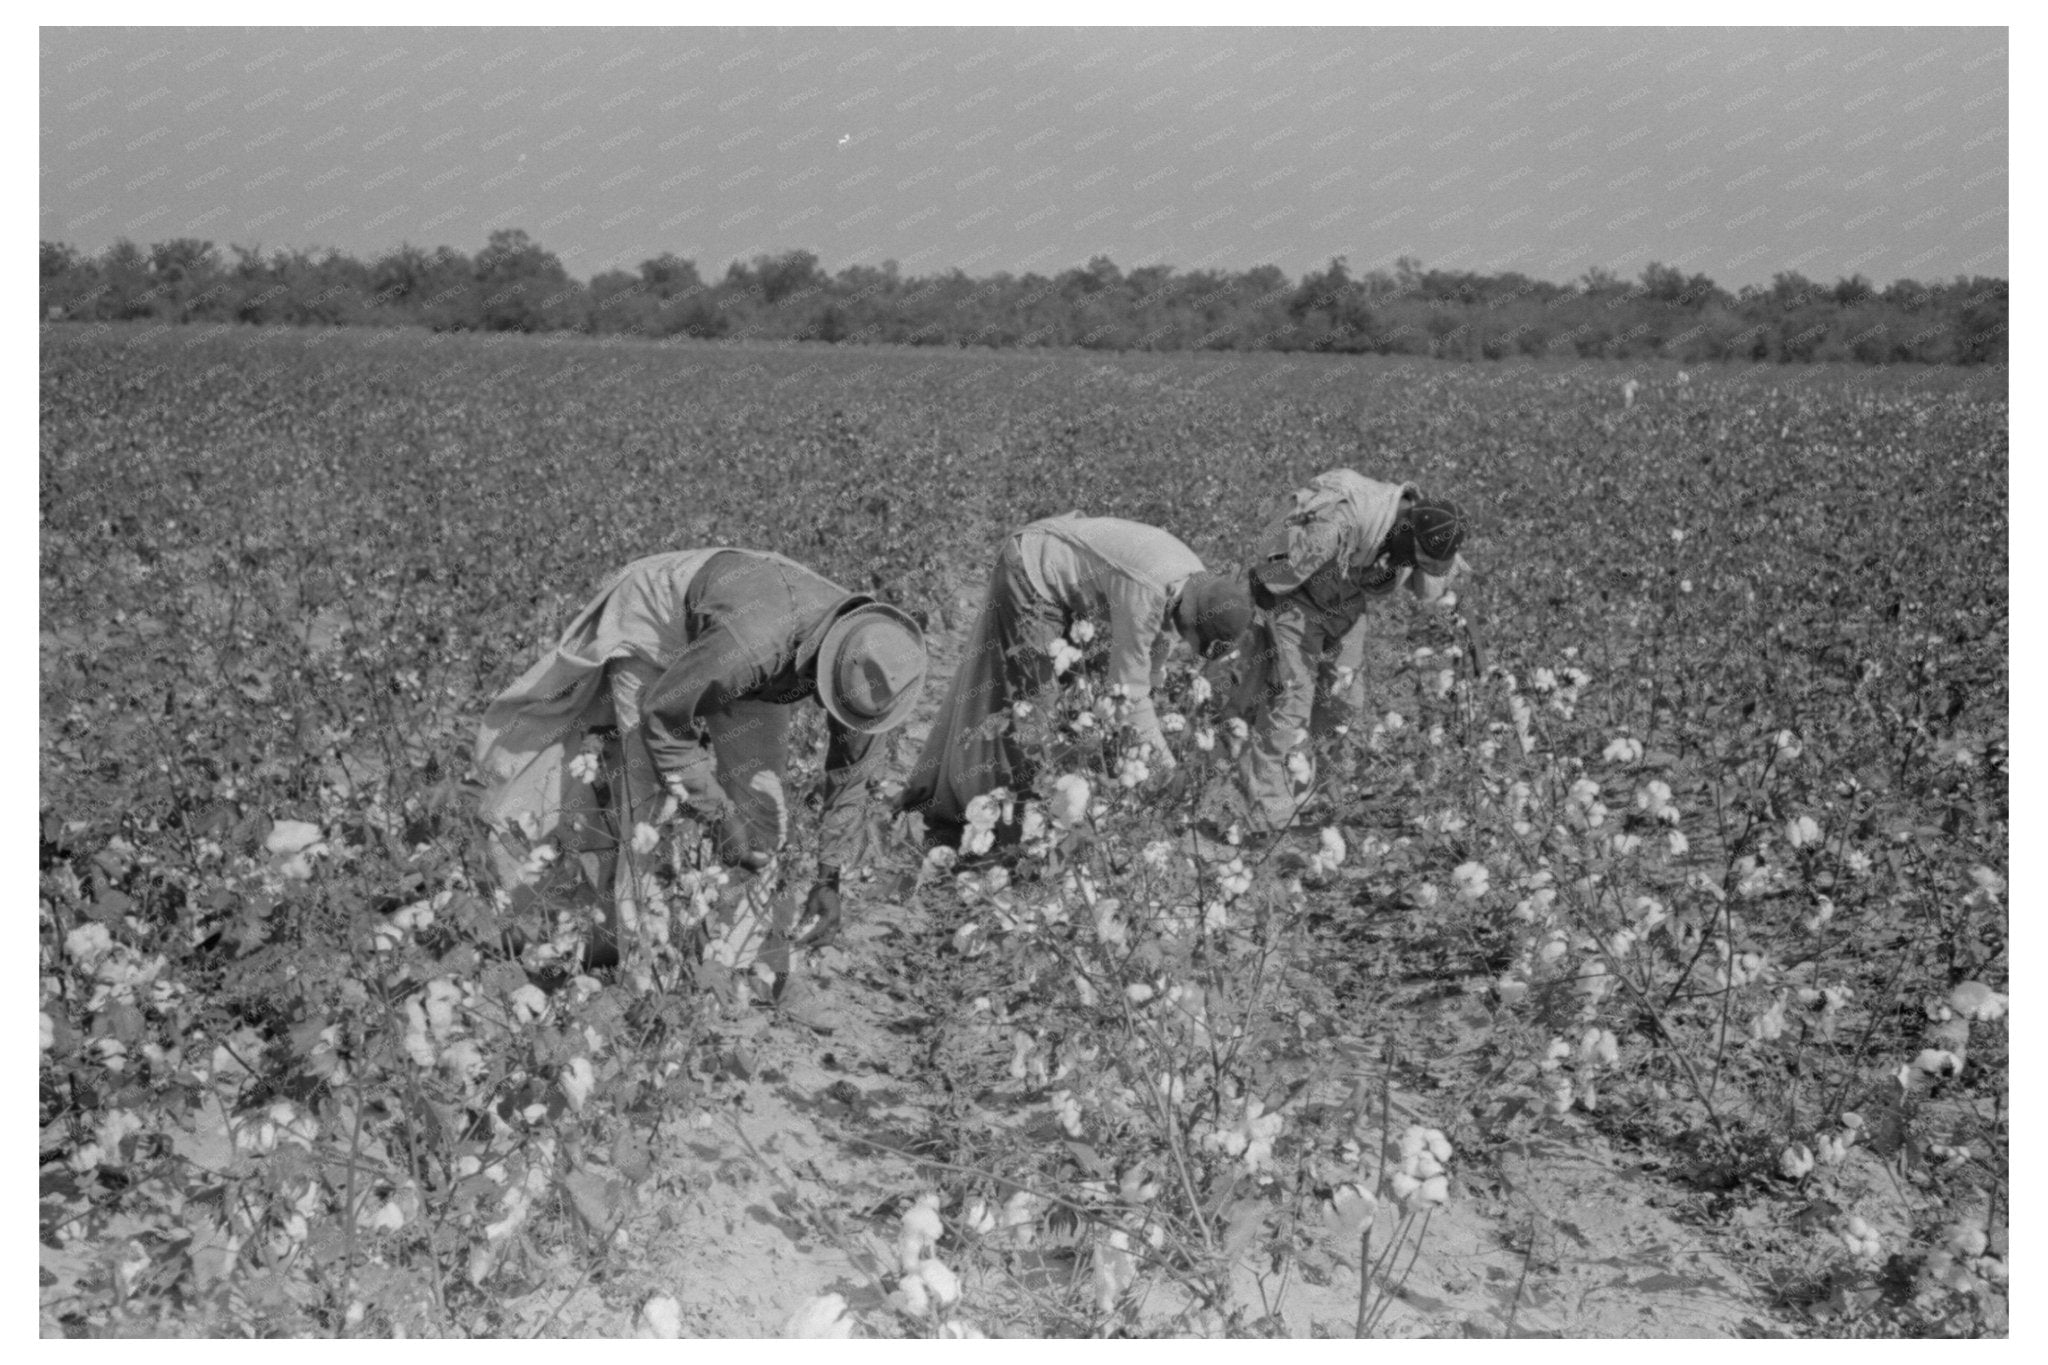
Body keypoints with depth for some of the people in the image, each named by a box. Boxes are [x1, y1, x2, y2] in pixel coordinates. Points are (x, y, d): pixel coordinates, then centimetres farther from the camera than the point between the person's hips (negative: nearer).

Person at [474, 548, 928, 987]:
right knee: (652, 800, -16)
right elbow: (663, 711, -30)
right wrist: (718, 814, -25)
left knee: (760, 806, -1)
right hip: (653, 627, -6)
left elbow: (852, 772, -7)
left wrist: (829, 879, -6)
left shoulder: (867, 664, -24)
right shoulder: (755, 642, -46)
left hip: (725, 664, 6)